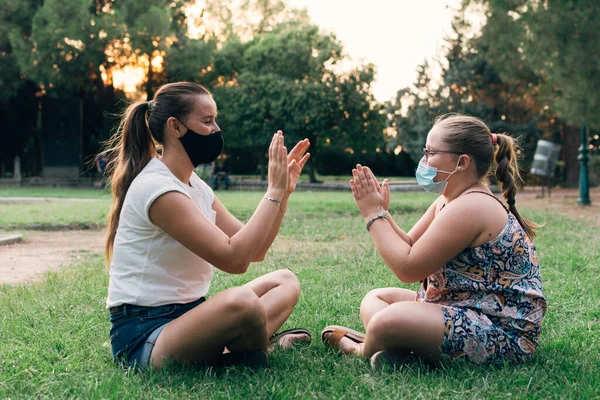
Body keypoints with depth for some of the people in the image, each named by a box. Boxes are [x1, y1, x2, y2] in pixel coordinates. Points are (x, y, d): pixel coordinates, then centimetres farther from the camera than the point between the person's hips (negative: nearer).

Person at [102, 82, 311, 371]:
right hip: (143, 337, -10)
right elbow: (233, 258, -24)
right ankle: (258, 354, -4)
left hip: (185, 315, 10)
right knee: (241, 302, -37)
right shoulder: (157, 187, -18)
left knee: (285, 282, 12)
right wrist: (274, 192, -17)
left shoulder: (194, 185, 12)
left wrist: (283, 190, 2)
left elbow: (255, 251, 11)